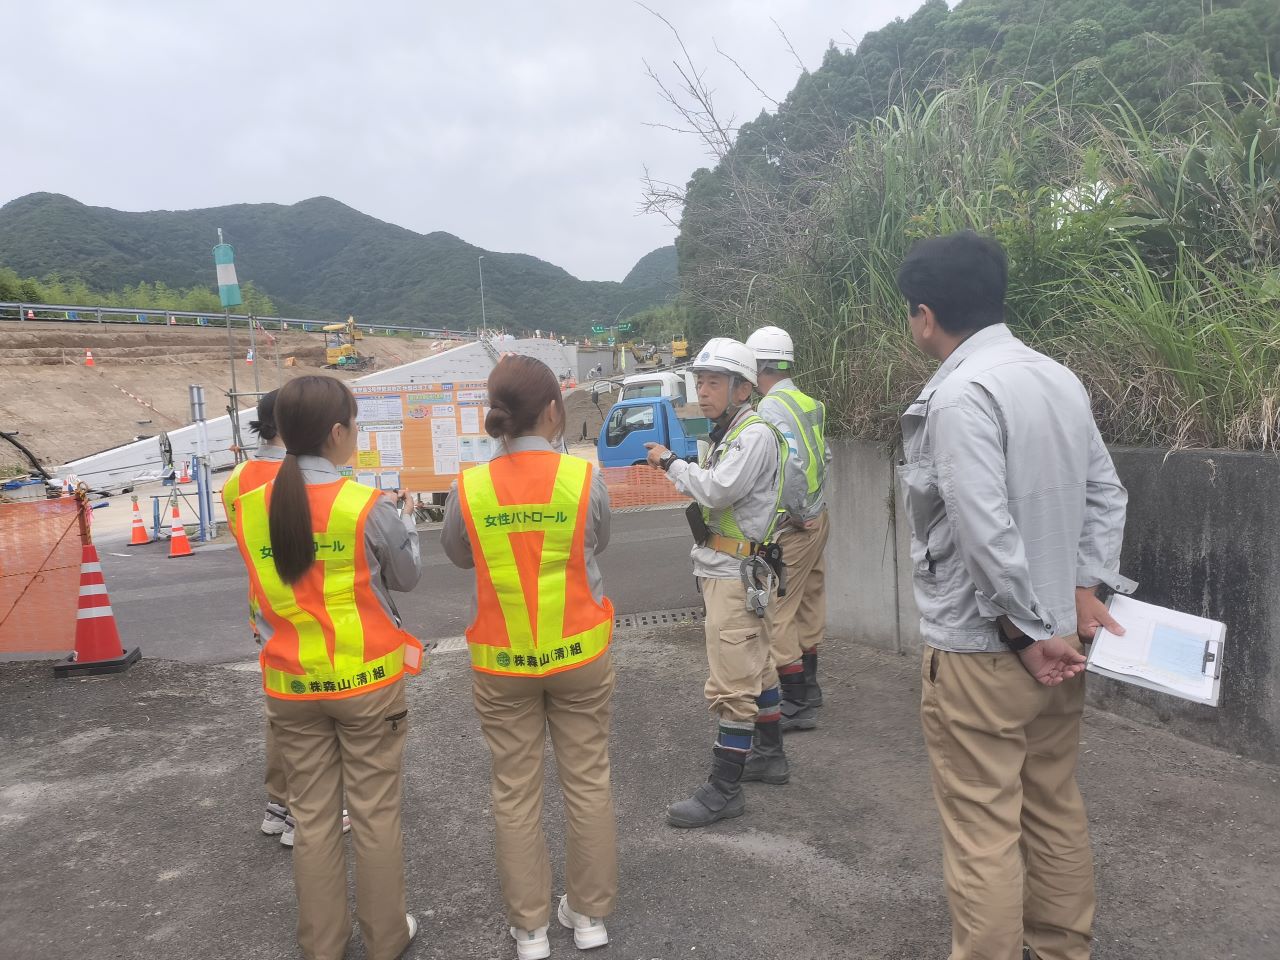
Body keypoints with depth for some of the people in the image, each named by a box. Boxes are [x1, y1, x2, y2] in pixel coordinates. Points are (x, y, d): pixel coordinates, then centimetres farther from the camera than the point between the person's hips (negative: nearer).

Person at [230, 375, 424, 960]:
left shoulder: (250, 508, -5)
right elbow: (407, 577, -2)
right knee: (375, 815, 11)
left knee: (313, 819, 15)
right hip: (367, 681, -3)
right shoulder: (368, 506, -17)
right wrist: (397, 516, 12)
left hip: (292, 687, 4)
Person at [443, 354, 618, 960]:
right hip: (579, 654, 0)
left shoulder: (468, 488, -11)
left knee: (516, 792, 13)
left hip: (501, 662, 0)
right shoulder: (583, 477, -12)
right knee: (587, 782, 14)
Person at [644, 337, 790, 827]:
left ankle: (724, 789, 1)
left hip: (736, 573, -11)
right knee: (756, 665, 20)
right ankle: (771, 754, 35)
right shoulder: (727, 433, 16)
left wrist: (671, 462, -13)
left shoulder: (756, 433, -14)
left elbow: (716, 490, -24)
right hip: (726, 568, 11)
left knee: (731, 684, -6)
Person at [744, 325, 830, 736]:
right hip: (817, 520, 9)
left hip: (789, 529, -9)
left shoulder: (770, 409, -18)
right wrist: (812, 507, 13)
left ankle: (796, 705, 7)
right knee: (808, 605, 19)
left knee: (777, 616, -1)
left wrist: (799, 513, -17)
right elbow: (824, 456, 12)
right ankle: (809, 688, 33)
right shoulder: (809, 404, 8)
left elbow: (791, 464, -29)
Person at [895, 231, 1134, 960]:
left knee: (984, 833, 4)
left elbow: (987, 533, -24)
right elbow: (1106, 496, 10)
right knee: (1056, 812, 20)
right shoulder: (1060, 378, 7)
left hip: (982, 649, -9)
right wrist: (1085, 591, 4)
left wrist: (1030, 631, -15)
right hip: (1058, 635, 9)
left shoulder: (959, 394, -19)